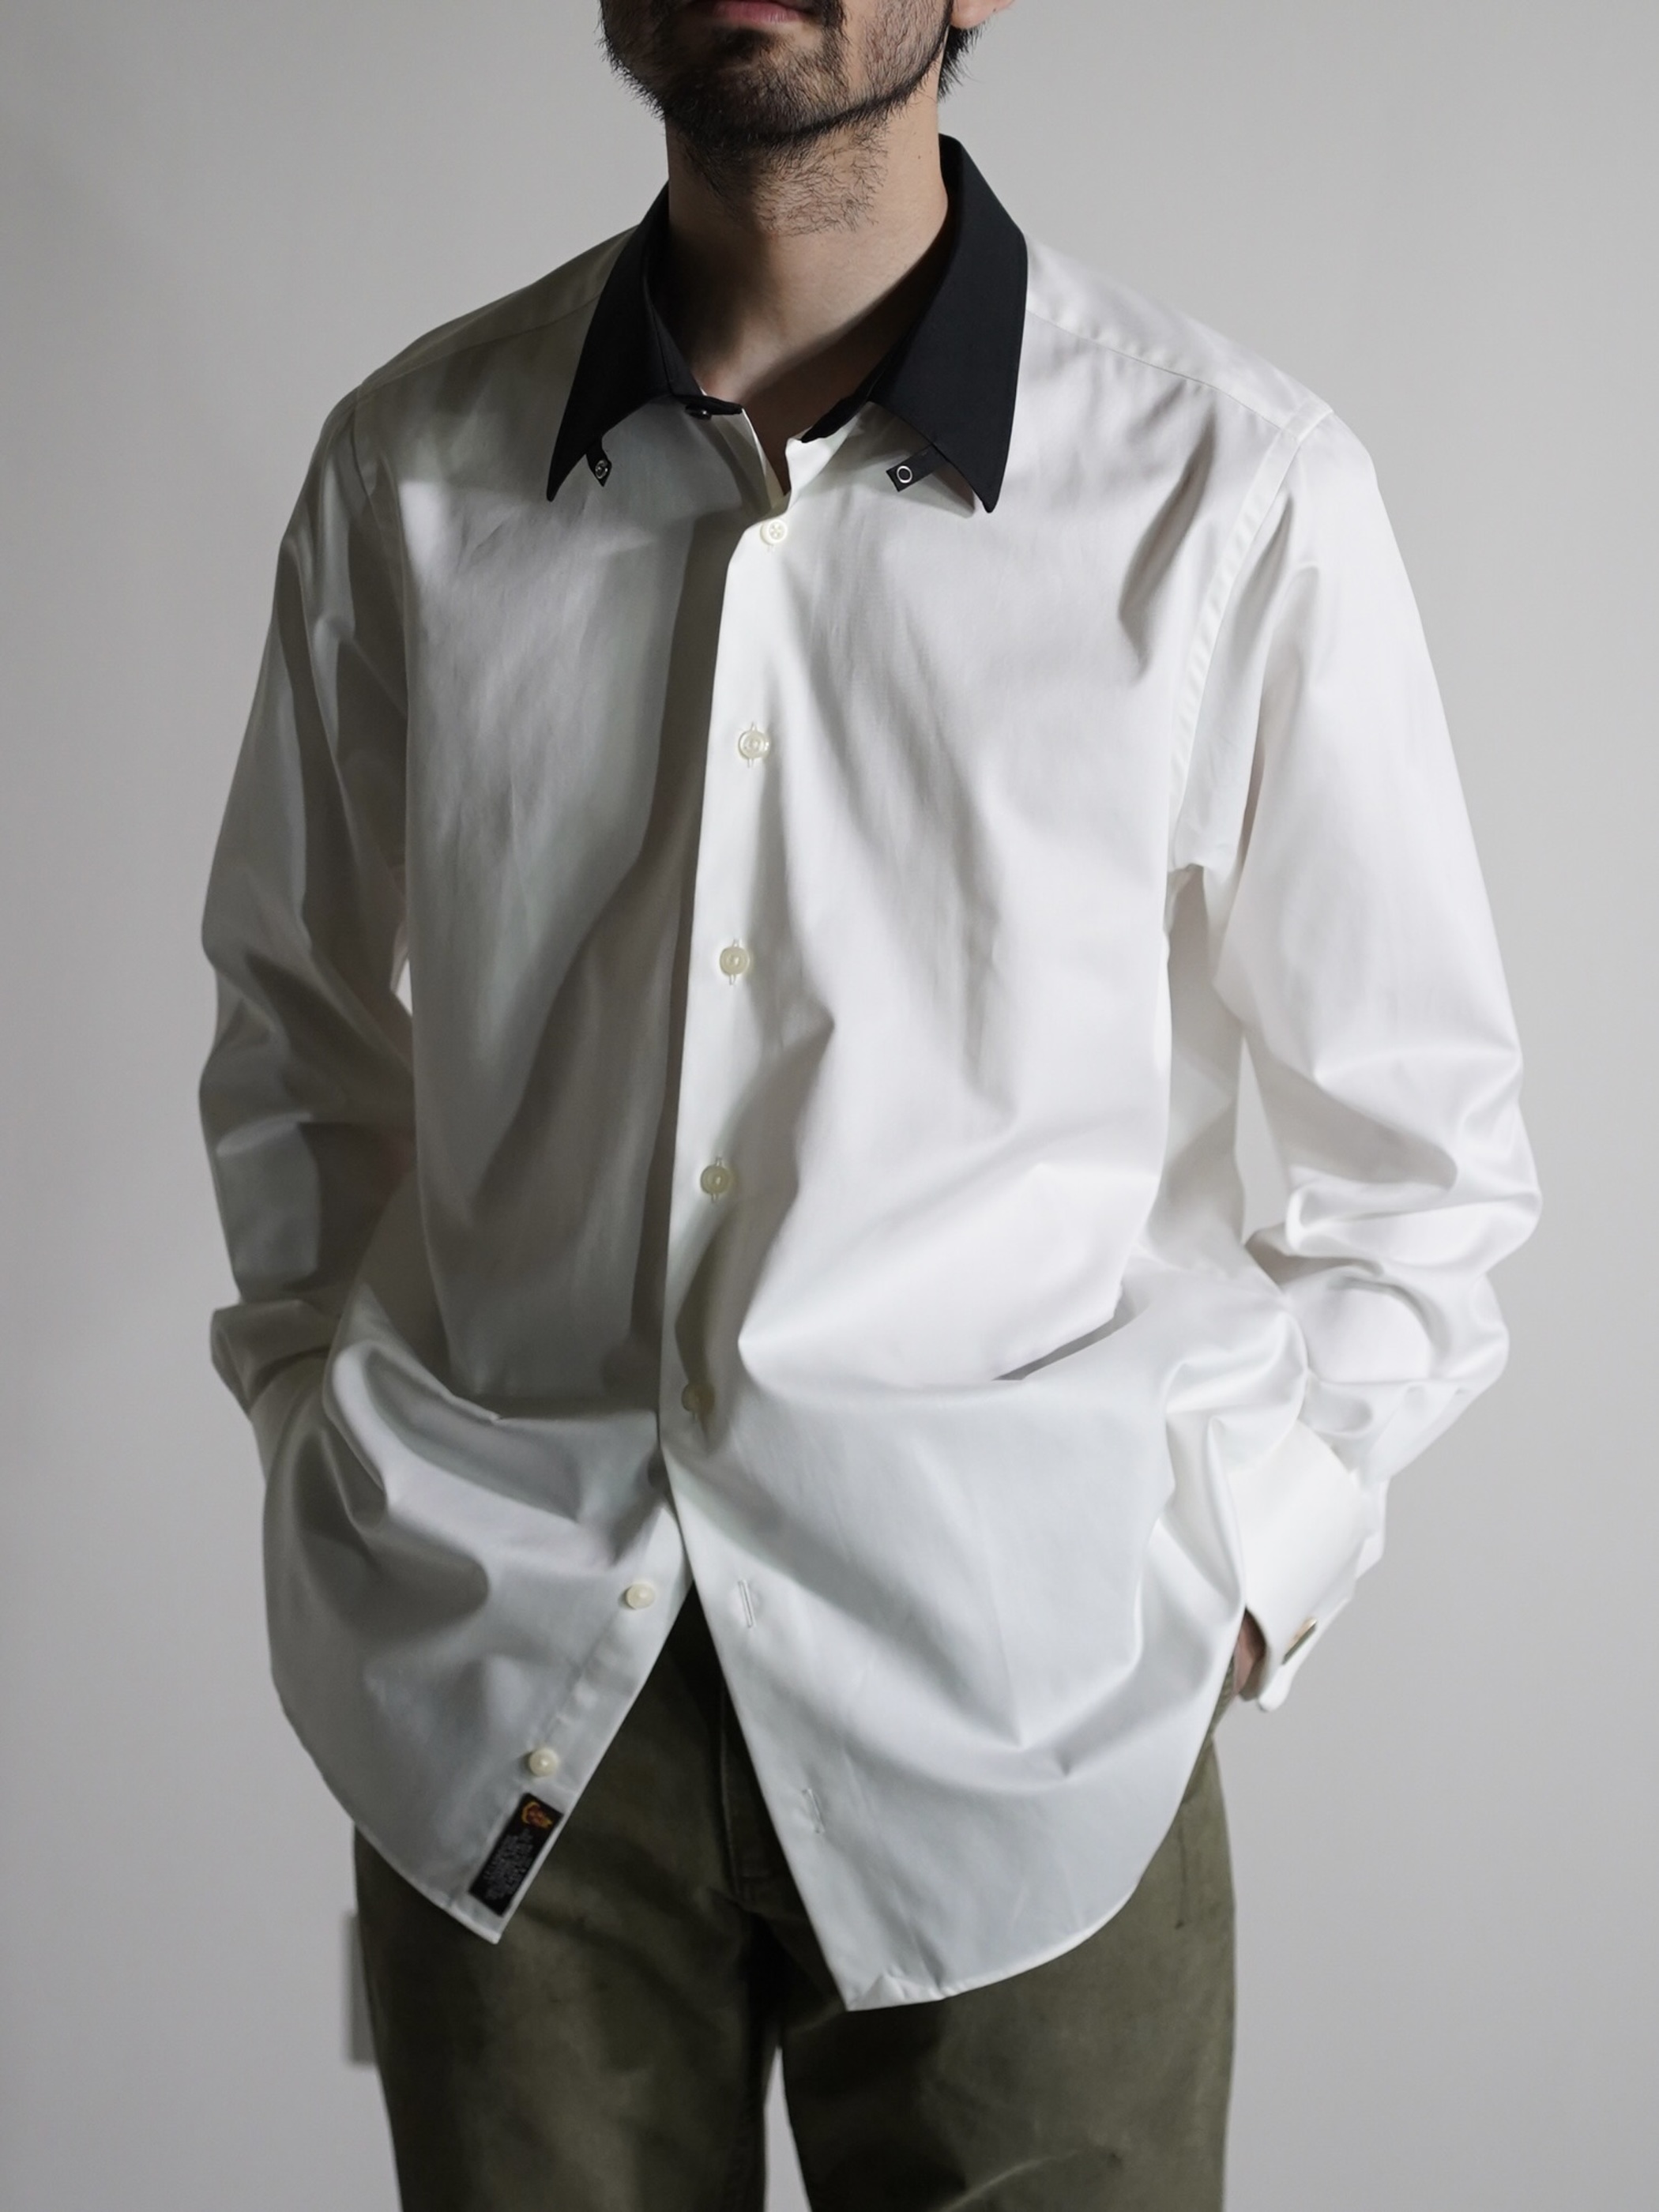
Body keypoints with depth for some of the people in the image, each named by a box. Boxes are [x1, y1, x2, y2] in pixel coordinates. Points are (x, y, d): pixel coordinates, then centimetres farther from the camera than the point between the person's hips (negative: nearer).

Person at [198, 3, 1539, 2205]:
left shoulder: (1235, 490, -7)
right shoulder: (409, 468, 1)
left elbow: (1418, 1144, 2)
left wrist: (1229, 1568, -4)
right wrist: (320, 1430, 8)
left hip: (1011, 1692, -2)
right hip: (499, 1686, 2)